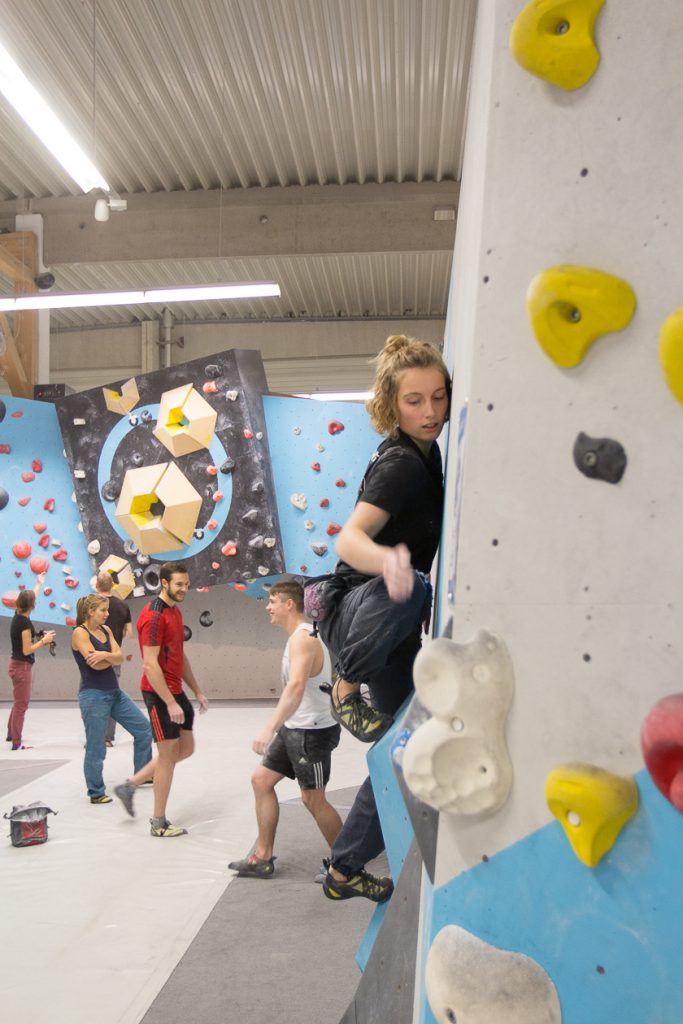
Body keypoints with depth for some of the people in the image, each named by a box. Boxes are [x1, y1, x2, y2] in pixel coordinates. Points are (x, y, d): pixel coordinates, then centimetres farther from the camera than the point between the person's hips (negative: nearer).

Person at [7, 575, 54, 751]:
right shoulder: (24, 622, -22)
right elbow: (27, 650, -22)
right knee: (21, 704, -2)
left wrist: (39, 584, 37)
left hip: (17, 664, 9)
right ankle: (16, 743, 2)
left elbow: (29, 598, 24)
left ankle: (11, 734, 34)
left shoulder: (18, 616, 3)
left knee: (19, 702, 23)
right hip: (22, 666, -9)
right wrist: (44, 641, -12)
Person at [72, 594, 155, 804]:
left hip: (115, 692, 8)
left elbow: (119, 657, 0)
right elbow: (95, 664, -20)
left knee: (143, 728, 12)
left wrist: (105, 655, -20)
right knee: (96, 747, 1)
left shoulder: (106, 630, 10)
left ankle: (142, 774, 26)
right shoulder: (80, 632, -11)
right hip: (94, 695, -8)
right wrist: (112, 656, -3)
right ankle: (96, 793, 16)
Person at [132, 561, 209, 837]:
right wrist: (170, 703, -23)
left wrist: (197, 691, 17)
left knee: (186, 749, 15)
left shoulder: (175, 611, 12)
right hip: (159, 693, -9)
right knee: (168, 754, -1)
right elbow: (150, 664, -22)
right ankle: (159, 823, 13)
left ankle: (131, 785, 25)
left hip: (176, 690, 10)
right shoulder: (154, 615, -18)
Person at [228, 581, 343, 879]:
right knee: (261, 780, 10)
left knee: (313, 800, 0)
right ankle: (263, 858, 18)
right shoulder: (301, 636, 11)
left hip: (311, 731, -10)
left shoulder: (302, 638, -21)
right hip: (295, 728, 10)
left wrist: (270, 728, -44)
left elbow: (296, 687, -36)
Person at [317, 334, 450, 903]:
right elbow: (349, 538, -36)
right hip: (356, 609, -9)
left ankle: (345, 871, 25)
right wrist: (387, 561, -56)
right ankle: (347, 689, -20)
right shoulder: (403, 463, -21)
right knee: (409, 589, -44)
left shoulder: (422, 454, 7)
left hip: (391, 626, 9)